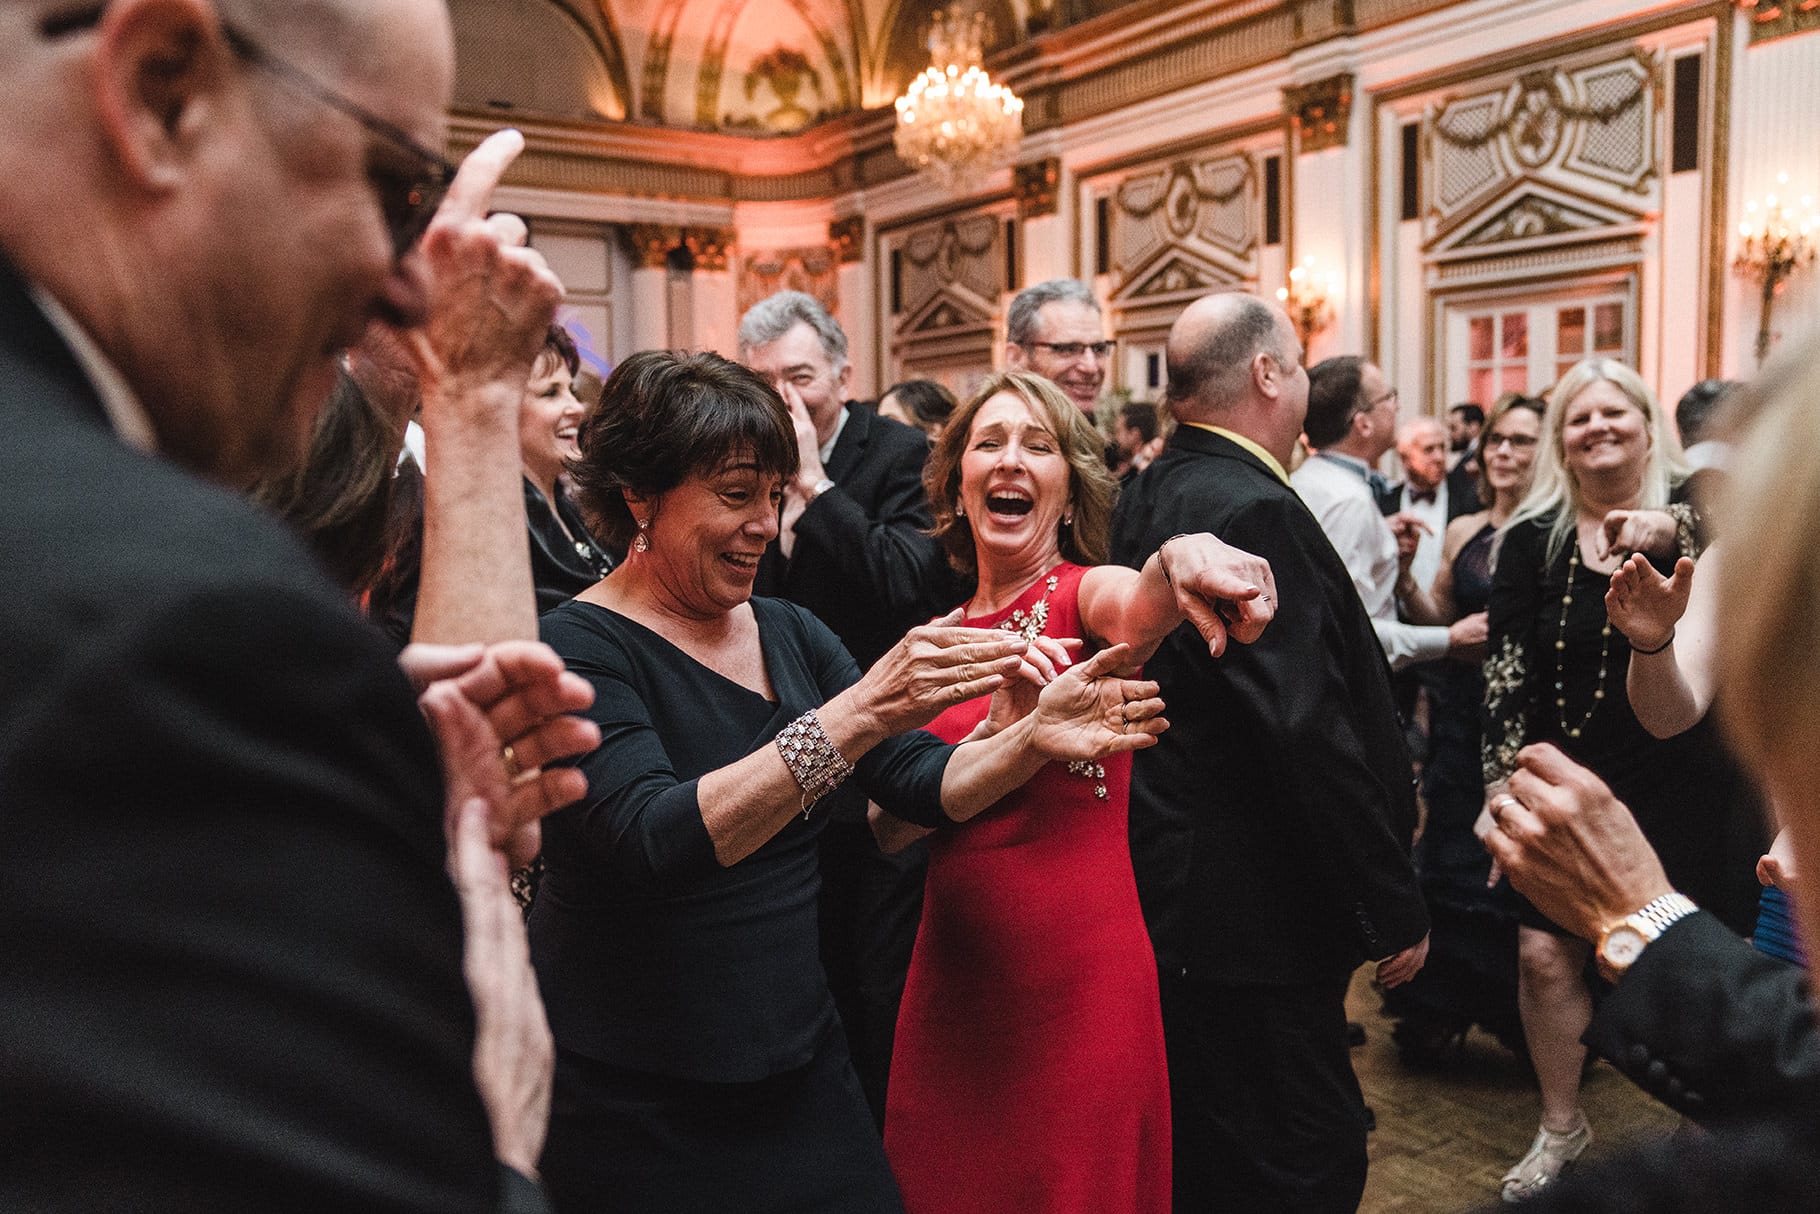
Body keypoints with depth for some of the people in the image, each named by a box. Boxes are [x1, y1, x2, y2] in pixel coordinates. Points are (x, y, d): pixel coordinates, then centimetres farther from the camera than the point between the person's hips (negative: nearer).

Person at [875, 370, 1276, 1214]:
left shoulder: (1087, 593, -8)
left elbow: (1140, 607, -32)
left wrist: (1180, 556, -56)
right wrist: (1000, 722, -19)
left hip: (1079, 976, -5)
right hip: (955, 969, 5)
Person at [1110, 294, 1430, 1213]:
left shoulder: (1146, 499, 9)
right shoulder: (1255, 512, -20)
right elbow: (1311, 732, -23)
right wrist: (1395, 909, -15)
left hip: (1165, 888, 10)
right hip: (1256, 919, -10)